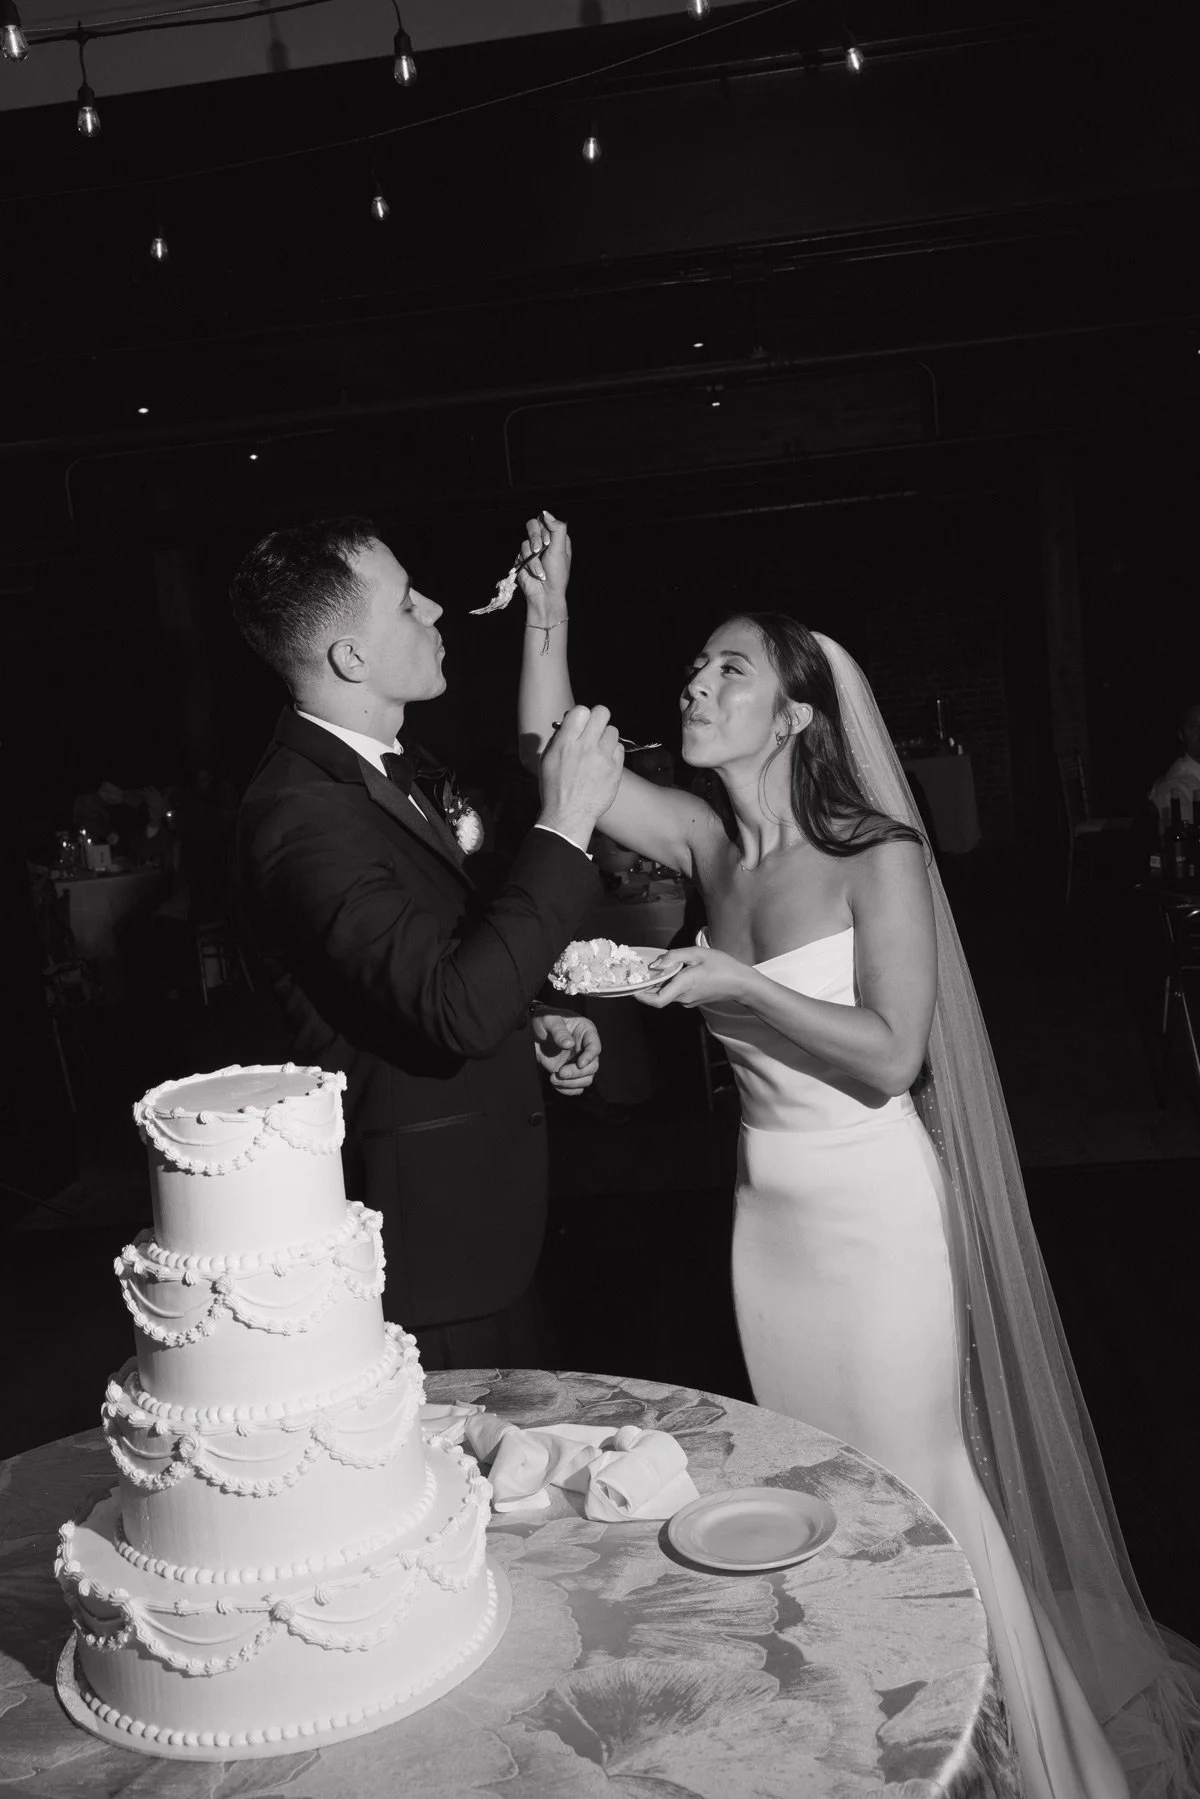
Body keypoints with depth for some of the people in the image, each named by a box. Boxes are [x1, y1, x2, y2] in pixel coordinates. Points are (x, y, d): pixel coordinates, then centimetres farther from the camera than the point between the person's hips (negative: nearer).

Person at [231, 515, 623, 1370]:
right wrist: (564, 824, -29)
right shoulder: (300, 815, -25)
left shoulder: (382, 770, 7)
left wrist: (528, 1025, 3)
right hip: (432, 1231, -9)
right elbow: (454, 1010, -35)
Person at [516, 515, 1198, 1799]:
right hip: (765, 1210, 6)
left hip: (872, 1211, -5)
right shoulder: (707, 842, -1)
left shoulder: (877, 855, -15)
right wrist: (548, 618, -16)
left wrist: (736, 984, -28)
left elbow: (890, 1058, -18)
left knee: (907, 1479, 7)